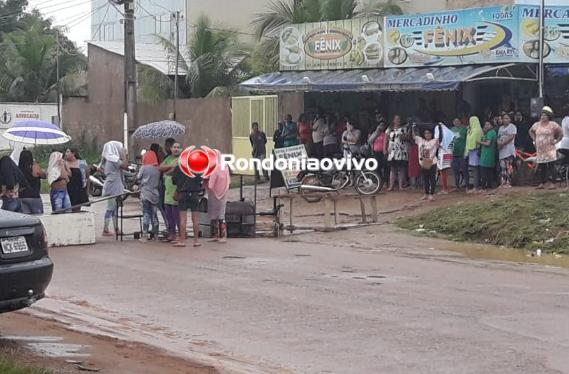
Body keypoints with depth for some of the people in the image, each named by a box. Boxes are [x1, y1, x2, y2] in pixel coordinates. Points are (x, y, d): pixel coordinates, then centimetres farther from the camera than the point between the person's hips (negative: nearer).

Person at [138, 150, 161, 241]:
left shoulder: (144, 168, -8)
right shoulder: (158, 169, 3)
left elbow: (138, 177, 1)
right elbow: (159, 182, 9)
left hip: (146, 194, -4)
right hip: (155, 194, 4)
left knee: (146, 214, -4)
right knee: (154, 214, 12)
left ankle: (145, 235, -10)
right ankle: (155, 235, 18)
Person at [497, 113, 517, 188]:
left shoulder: (512, 126, 1)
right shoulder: (501, 128, 23)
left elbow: (511, 137, -11)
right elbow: (499, 138, 21)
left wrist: (503, 143, -15)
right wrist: (499, 143, -2)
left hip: (509, 150, -7)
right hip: (502, 151, 7)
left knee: (509, 167, -11)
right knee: (502, 168, 3)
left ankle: (508, 183, -12)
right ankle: (502, 183, 3)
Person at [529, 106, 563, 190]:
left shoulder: (553, 125, -4)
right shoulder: (537, 125, 10)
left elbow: (561, 133, -1)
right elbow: (531, 131, 27)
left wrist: (556, 141, -6)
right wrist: (535, 140, 16)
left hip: (550, 150, -5)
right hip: (540, 150, 5)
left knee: (551, 166, -10)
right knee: (541, 167, 5)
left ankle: (551, 183, -12)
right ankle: (542, 183, 10)